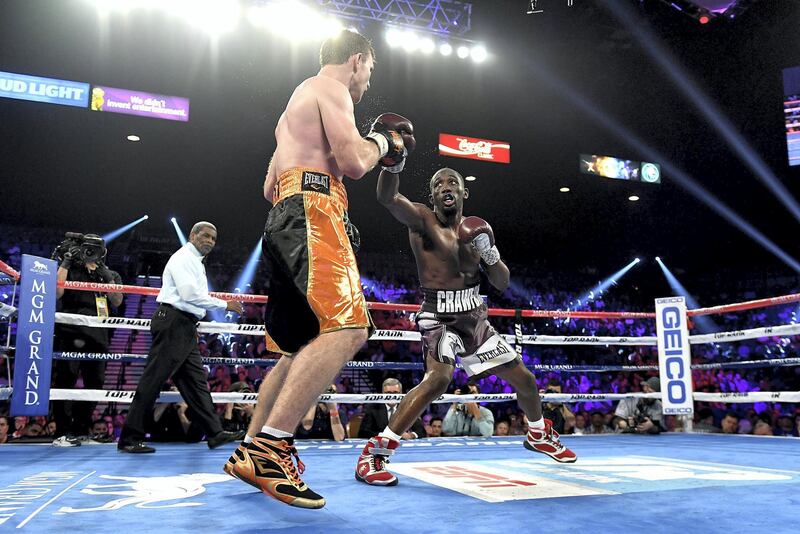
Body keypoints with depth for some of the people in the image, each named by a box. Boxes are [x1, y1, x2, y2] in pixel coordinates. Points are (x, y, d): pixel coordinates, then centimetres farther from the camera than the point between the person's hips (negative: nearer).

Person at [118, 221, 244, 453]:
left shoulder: (195, 262, 23)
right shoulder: (183, 257, -6)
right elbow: (189, 294, -18)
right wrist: (224, 304, -13)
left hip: (185, 329, 10)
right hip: (173, 323, -10)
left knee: (196, 379, 7)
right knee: (153, 379, -7)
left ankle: (214, 433, 9)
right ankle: (130, 438, -1)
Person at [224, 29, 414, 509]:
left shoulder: (299, 100, 33)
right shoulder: (329, 87, 3)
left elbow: (270, 187, 32)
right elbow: (353, 162, -12)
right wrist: (382, 140, 8)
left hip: (286, 217, 11)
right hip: (313, 213, -11)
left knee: (300, 348, 12)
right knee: (348, 327, -25)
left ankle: (251, 453, 14)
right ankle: (268, 448, -30)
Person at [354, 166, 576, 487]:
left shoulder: (476, 230, 7)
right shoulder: (422, 219, -7)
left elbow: (502, 284, 9)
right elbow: (387, 198, -28)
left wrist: (491, 254, -11)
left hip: (474, 317, 6)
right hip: (439, 318, -6)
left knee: (524, 379, 11)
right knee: (439, 378, -33)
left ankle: (539, 435, 42)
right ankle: (374, 452, -25)